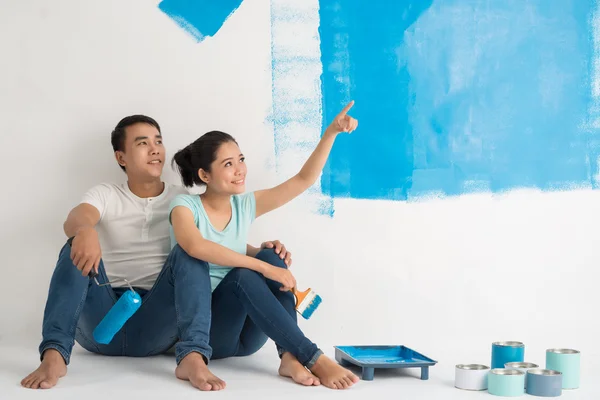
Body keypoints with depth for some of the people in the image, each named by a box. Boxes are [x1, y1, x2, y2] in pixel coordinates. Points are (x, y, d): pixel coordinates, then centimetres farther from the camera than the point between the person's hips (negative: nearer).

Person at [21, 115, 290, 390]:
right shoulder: (104, 195, 10)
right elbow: (74, 220, -13)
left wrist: (260, 251, -15)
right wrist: (85, 231, -40)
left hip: (155, 325, 0)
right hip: (102, 322, 0)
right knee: (78, 251, -24)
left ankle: (191, 356, -42)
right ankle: (54, 355, -41)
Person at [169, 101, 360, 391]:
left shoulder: (246, 205, 7)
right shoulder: (185, 206, -9)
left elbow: (304, 179, 4)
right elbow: (196, 247, -31)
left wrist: (331, 132, -7)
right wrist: (264, 269, -33)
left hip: (244, 334, 5)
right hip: (203, 329, -5)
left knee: (270, 256, -20)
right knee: (244, 275, -32)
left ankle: (290, 357, -32)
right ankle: (314, 359, -36)